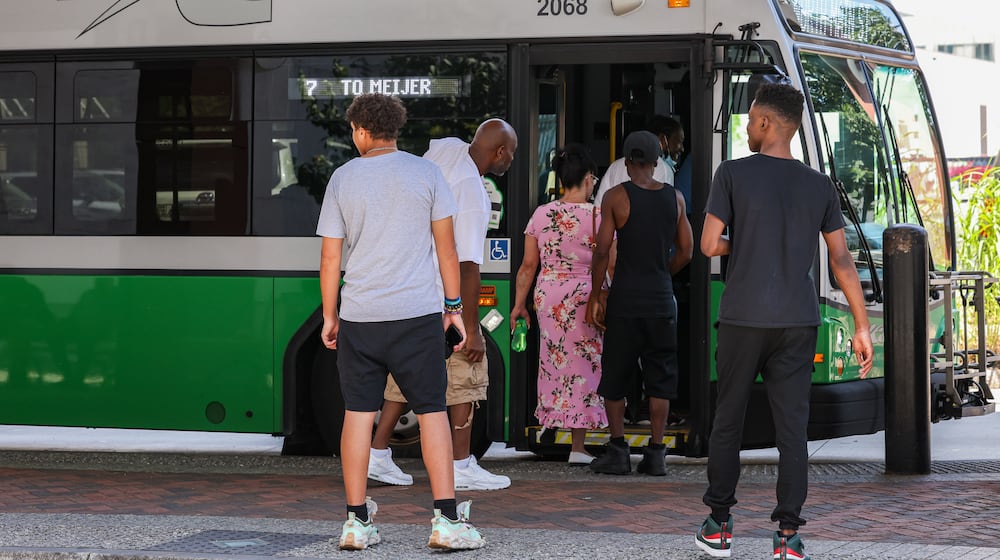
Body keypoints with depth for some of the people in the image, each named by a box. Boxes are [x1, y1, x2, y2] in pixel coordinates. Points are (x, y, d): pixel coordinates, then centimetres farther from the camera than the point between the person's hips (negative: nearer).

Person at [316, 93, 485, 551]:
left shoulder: (343, 178, 3)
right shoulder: (425, 173, 1)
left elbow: (330, 256, 4)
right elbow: (446, 245, 1)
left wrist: (330, 316, 13)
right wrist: (453, 305, 10)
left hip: (359, 316, 1)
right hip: (417, 313, -1)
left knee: (358, 414, 6)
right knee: (432, 411, 2)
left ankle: (357, 521, 7)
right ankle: (446, 519, -3)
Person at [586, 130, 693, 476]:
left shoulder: (616, 197, -6)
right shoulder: (675, 198, 3)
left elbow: (602, 251, -8)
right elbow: (686, 252, 7)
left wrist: (595, 296, 0)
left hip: (625, 298, -3)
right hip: (661, 300, 3)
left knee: (615, 375, 8)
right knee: (660, 377, 8)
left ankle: (618, 451, 7)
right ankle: (655, 454, 6)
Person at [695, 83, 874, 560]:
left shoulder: (733, 174, -5)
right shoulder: (819, 186, 5)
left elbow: (710, 245, -6)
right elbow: (841, 260, 4)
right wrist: (862, 328, 7)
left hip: (742, 319, -2)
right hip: (797, 322, 2)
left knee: (727, 420, 11)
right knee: (792, 426, 2)